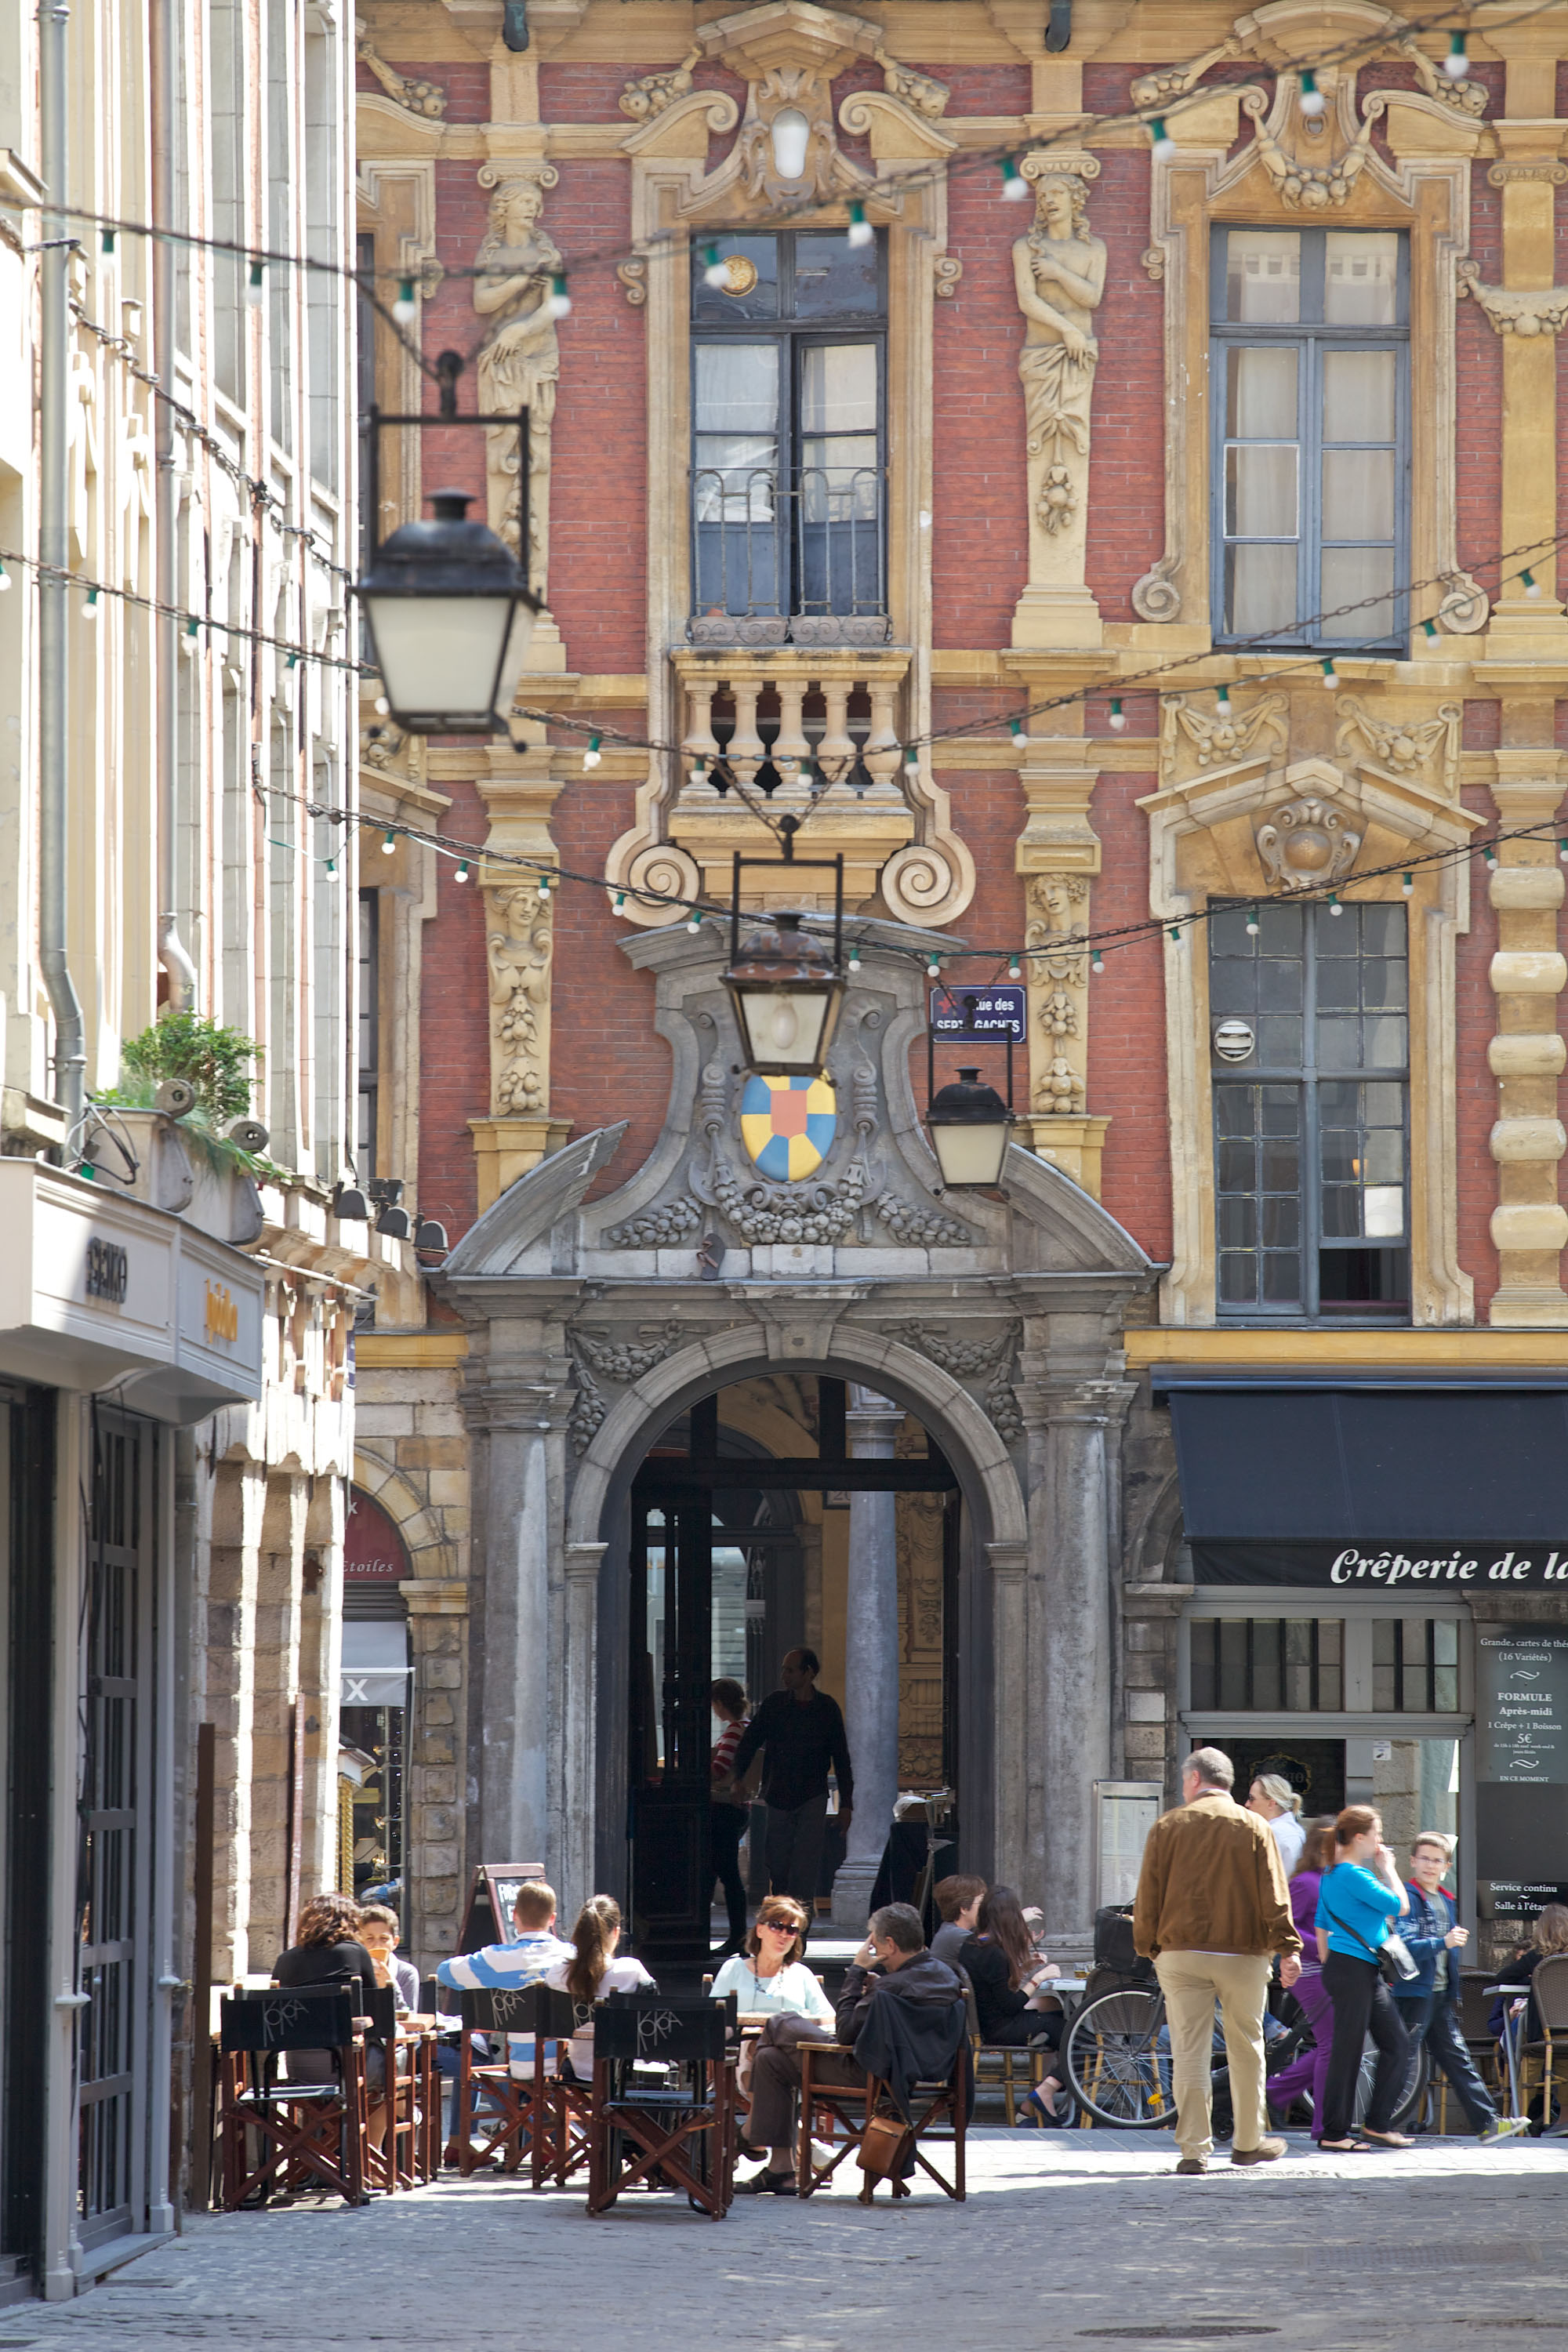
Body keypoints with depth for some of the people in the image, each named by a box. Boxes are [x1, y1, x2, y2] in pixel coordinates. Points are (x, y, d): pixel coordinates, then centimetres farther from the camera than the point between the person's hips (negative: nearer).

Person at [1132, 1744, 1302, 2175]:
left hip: (1180, 1951, 0)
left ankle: (1195, 2148, -3)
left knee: (1190, 2051, 0)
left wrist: (1148, 1945, 14)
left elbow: (1149, 1893, 4)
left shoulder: (1168, 1826, 2)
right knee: (1245, 2048, 12)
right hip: (1243, 1953, 0)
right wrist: (1287, 1949, -3)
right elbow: (1274, 1896, -2)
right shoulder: (1253, 1827, 3)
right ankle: (1248, 2142, 20)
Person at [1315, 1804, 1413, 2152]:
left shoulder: (1332, 1875, 14)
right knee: (1348, 2049, -4)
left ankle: (1377, 2124, 13)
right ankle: (1333, 2134, 1)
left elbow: (1321, 1926, 20)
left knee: (1397, 2044, 9)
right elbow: (1400, 1906, -16)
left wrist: (1328, 1964, 24)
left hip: (1366, 1974, 10)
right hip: (1353, 1970, -10)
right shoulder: (1353, 1875, -17)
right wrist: (1389, 1870, -3)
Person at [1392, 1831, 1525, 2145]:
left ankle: (1487, 2123, 8)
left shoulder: (1445, 1901, 16)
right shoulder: (1408, 1898, -11)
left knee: (1458, 2060, 9)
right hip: (1414, 1992, -8)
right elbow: (1405, 1945, -22)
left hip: (1441, 1994, 8)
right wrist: (1443, 1942, -33)